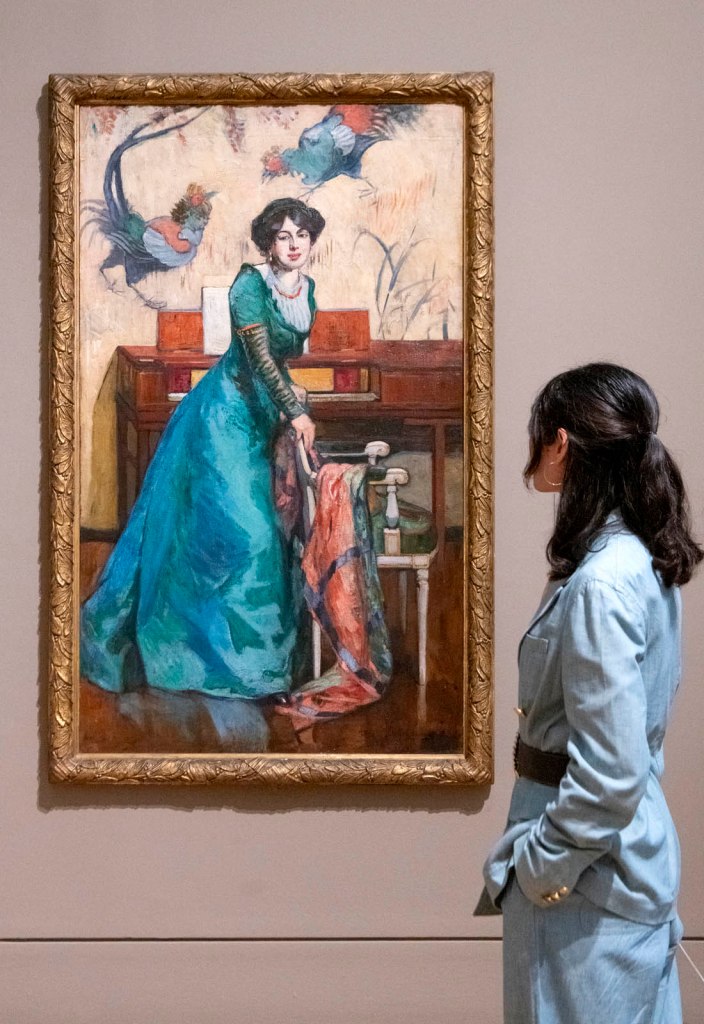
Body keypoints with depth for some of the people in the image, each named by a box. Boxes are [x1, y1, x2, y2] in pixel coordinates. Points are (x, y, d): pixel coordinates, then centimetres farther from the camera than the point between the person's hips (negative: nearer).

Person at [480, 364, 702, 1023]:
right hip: (637, 852, 9)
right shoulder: (643, 558, 5)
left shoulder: (600, 584, -24)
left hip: (589, 871, -9)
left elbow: (610, 776, -27)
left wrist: (537, 864, -14)